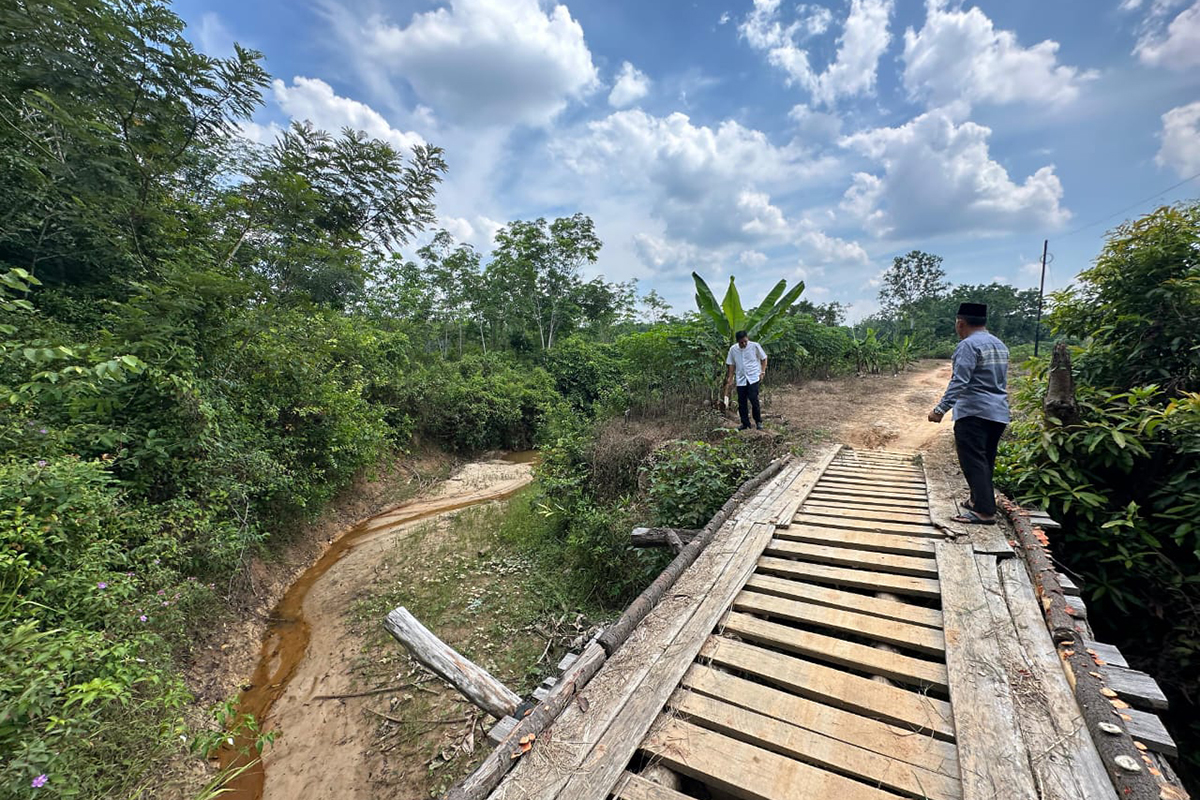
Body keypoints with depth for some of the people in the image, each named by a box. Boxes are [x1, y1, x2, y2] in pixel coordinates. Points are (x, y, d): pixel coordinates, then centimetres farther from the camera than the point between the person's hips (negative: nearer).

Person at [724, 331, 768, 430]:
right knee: (741, 402, 4)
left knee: (754, 399, -13)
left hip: (753, 378, -3)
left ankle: (758, 422, 5)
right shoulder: (733, 349, 0)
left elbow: (764, 358, 5)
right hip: (741, 380, 3)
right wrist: (730, 378, 7)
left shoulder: (755, 346, -7)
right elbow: (731, 364, 11)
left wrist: (762, 372, -4)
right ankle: (745, 424, 17)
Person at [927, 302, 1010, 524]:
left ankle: (985, 511, -7)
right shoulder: (1000, 345, 17)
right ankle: (978, 501, 26)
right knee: (986, 461, 16)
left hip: (974, 412, -9)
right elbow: (1002, 382, 24)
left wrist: (940, 409, -23)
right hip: (999, 413, 9)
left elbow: (959, 381, -21)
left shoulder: (968, 345, -12)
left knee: (974, 462, -6)